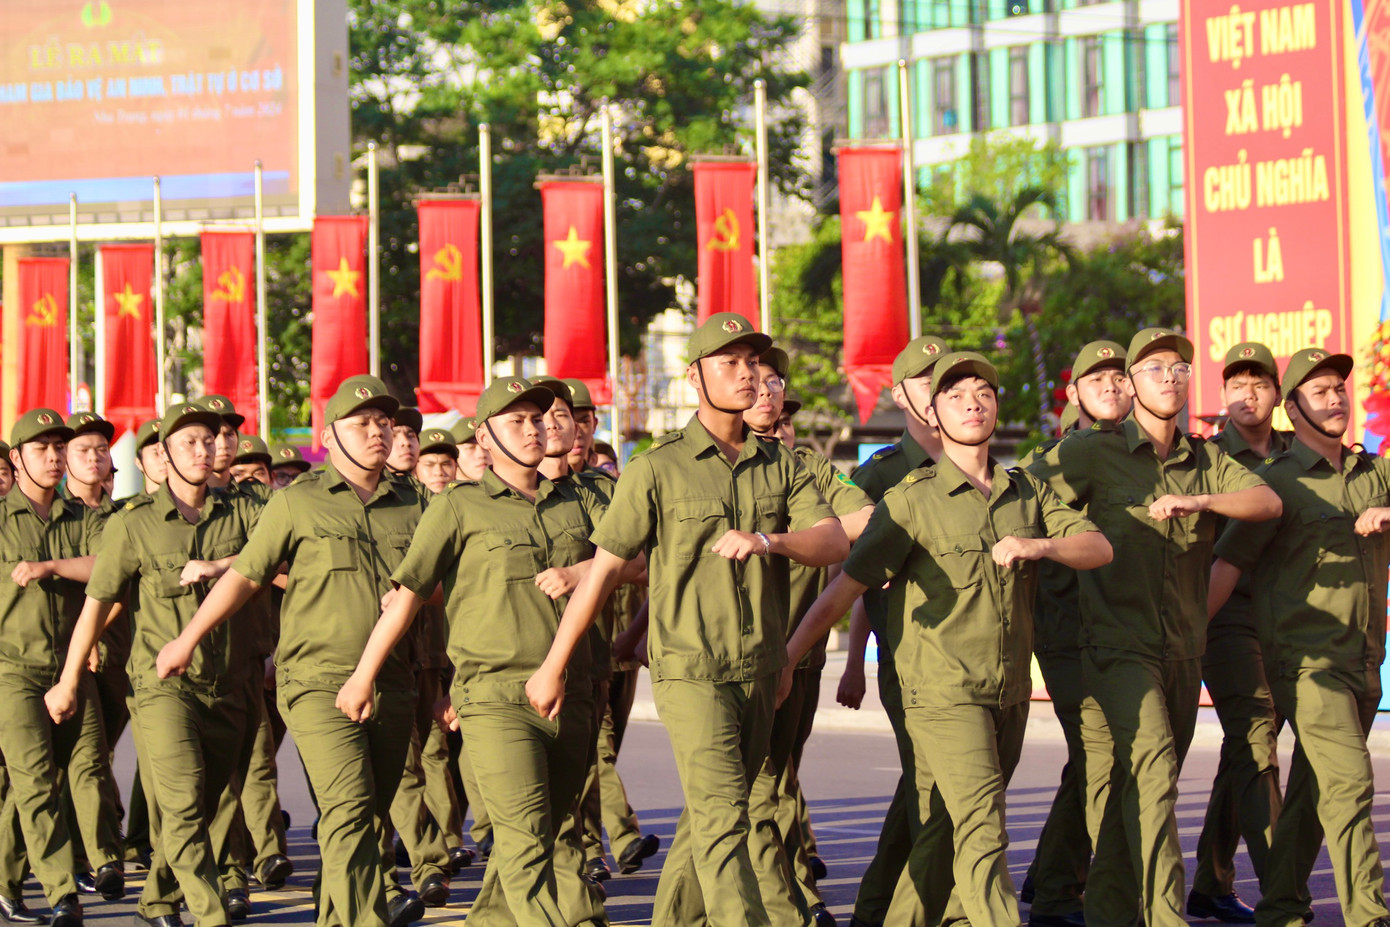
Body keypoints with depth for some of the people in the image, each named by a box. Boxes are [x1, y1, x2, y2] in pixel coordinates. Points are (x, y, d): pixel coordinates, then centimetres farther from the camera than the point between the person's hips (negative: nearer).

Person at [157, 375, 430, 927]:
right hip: (319, 680, -4)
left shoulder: (413, 505, 12)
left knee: (371, 813, 9)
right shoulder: (296, 503, 3)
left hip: (391, 685, 4)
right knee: (349, 809, -17)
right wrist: (187, 640, 13)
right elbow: (245, 576, 9)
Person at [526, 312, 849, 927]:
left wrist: (768, 539, -26)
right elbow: (604, 571, -2)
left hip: (760, 673, 5)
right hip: (690, 671, -5)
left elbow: (834, 542, -5)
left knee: (706, 820, 13)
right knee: (721, 819, -14)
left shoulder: (780, 466, 8)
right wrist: (553, 667, 0)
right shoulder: (658, 470, -4)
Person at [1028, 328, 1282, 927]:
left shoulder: (1204, 461, 12)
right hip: (1118, 645, -5)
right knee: (1151, 772, -19)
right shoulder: (1095, 453, -1)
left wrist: (1199, 501, -19)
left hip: (1183, 649, 5)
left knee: (1144, 785, 10)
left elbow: (1267, 502, -4)